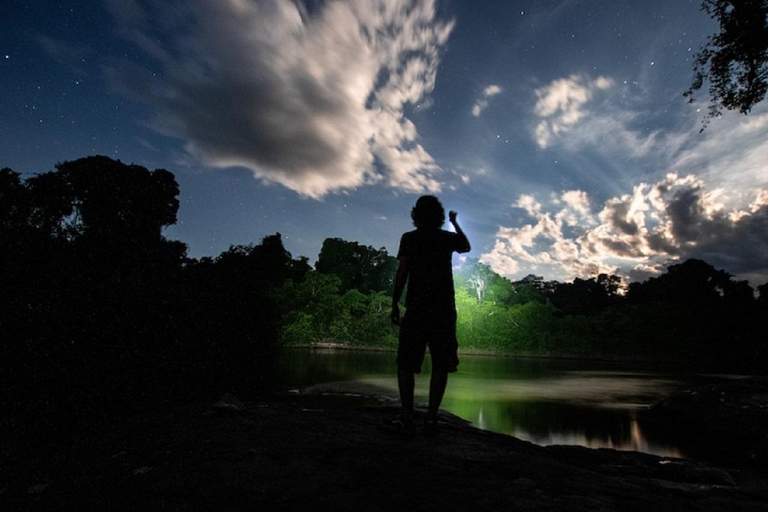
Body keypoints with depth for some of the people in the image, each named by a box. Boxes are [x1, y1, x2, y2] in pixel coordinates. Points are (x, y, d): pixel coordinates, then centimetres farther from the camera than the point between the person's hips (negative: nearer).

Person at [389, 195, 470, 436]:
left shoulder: (409, 238, 2)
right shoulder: (448, 238, 9)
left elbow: (402, 271, -6)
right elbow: (466, 247, 31)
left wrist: (394, 304, -1)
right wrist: (455, 223, 43)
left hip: (416, 307, -2)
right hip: (444, 307, 2)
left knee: (406, 363, 5)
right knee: (440, 364, 6)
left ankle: (407, 417, 1)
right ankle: (432, 418, 3)